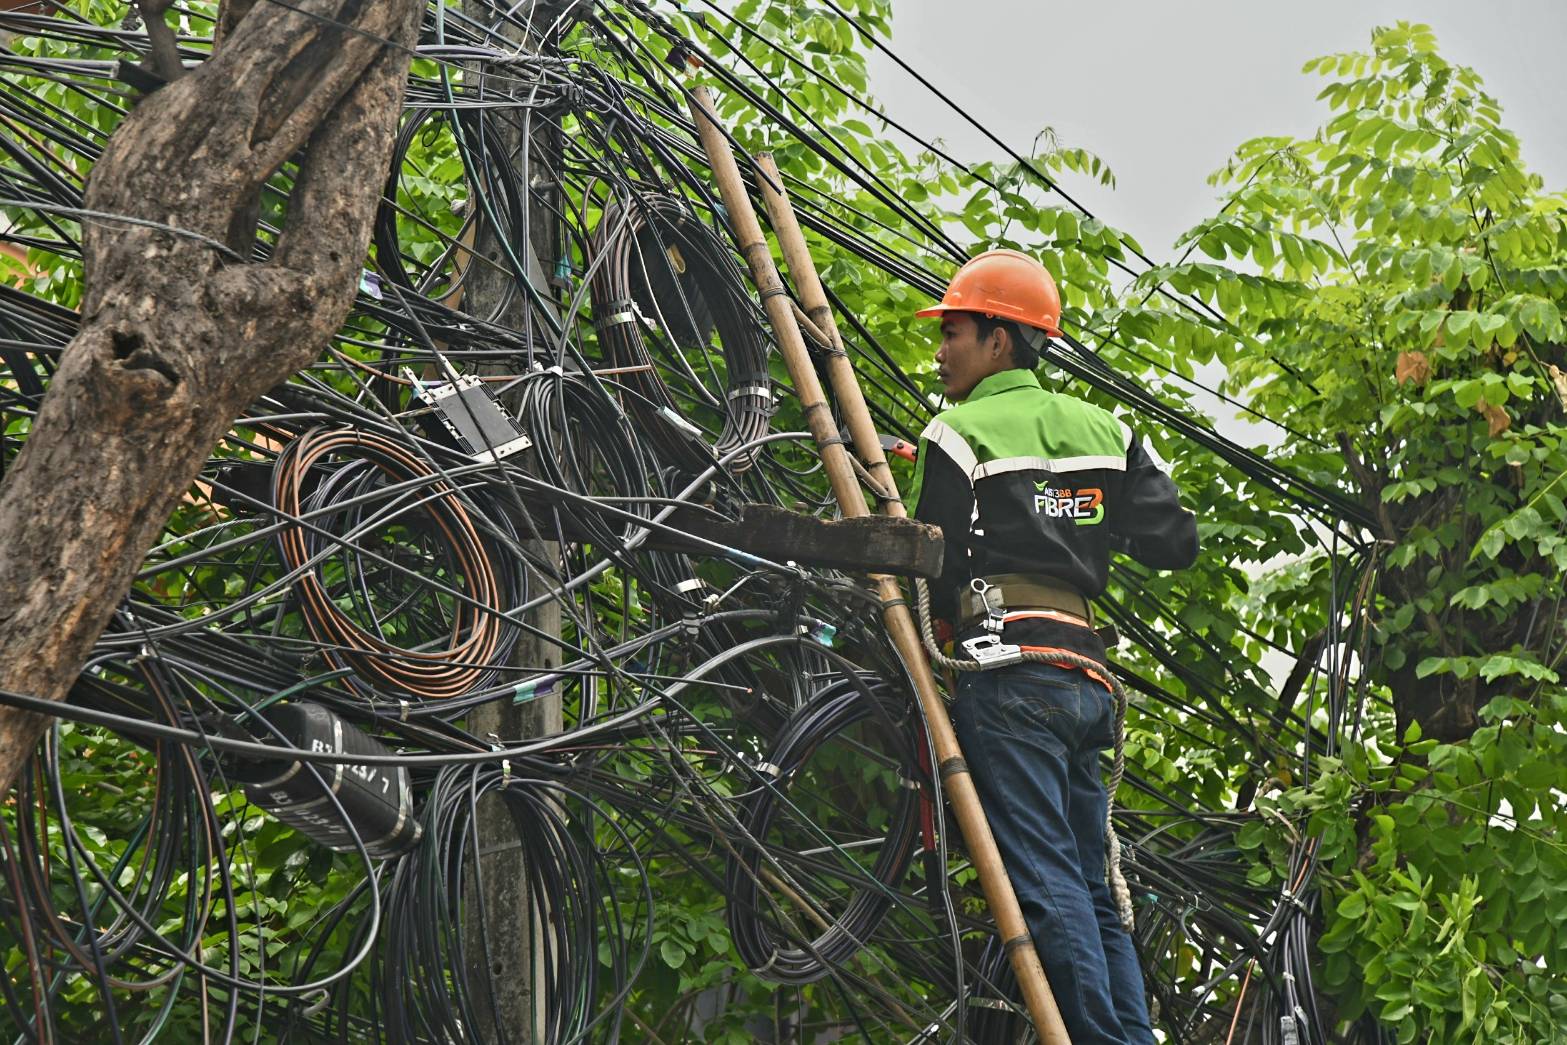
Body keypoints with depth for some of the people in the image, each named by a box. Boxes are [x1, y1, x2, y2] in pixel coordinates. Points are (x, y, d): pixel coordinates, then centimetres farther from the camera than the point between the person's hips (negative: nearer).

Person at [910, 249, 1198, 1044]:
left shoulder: (959, 434, 0)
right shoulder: (1103, 430, 17)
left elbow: (937, 577, -2)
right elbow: (1174, 541, 15)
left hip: (1009, 670, -7)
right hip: (1087, 673, 7)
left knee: (1043, 879, -10)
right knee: (1092, 886, 10)